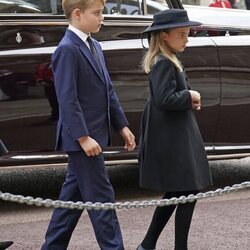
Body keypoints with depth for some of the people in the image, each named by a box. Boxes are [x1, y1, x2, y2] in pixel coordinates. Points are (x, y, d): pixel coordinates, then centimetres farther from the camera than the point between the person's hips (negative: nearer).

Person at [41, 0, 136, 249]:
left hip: (94, 134, 9)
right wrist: (83, 137, -22)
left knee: (73, 195, 14)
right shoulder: (67, 49, -15)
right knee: (101, 197, -5)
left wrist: (122, 126, 14)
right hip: (81, 138, -9)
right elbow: (67, 99, -19)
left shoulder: (94, 46, 13)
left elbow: (108, 91, 17)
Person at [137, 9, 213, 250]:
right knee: (189, 193, -5)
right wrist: (190, 96, -13)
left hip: (174, 137, 11)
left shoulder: (167, 61, 14)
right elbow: (165, 99, -26)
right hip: (171, 138, -11)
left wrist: (190, 100, 3)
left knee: (175, 193, 17)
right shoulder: (163, 63, -17)